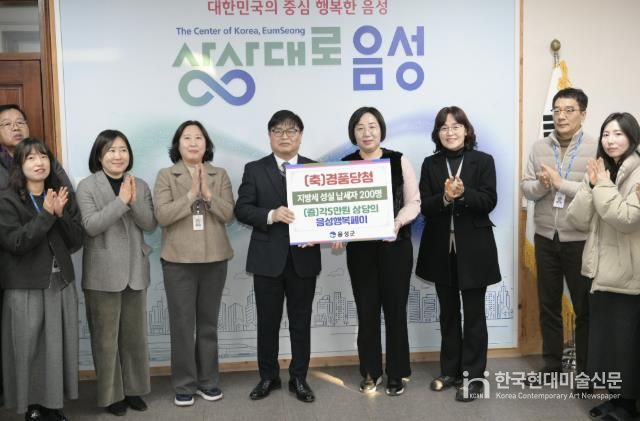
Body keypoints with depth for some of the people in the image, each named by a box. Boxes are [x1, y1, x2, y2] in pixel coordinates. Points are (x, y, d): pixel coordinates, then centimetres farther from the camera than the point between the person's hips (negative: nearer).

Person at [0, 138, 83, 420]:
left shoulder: (61, 195, 7)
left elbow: (76, 240, 4)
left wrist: (61, 214, -12)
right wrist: (46, 214, -20)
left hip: (62, 284, 4)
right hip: (26, 288, -4)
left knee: (59, 347, 8)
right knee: (30, 349, 2)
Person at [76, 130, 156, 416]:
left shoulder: (140, 186, 7)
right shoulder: (87, 186, -5)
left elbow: (150, 224, -1)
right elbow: (91, 225, -16)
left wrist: (134, 202, -17)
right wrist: (120, 201, -21)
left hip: (134, 271, 4)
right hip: (103, 273, -4)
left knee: (135, 335, 13)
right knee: (106, 337, 5)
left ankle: (133, 389, 27)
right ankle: (111, 394, 18)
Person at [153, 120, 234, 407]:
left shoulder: (220, 175, 6)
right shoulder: (166, 176, 0)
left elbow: (228, 214, -4)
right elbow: (162, 216, -11)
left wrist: (208, 193, -17)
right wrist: (191, 194, -18)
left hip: (214, 259, 2)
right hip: (178, 260, -2)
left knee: (209, 322, 11)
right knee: (182, 324, 2)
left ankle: (208, 381, 23)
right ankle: (184, 385, 14)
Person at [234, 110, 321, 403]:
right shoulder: (254, 170, 4)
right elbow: (241, 209, -3)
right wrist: (271, 215, -19)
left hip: (303, 257, 1)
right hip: (268, 258, 0)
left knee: (301, 321, 9)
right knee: (267, 321, 9)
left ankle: (299, 378, 22)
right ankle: (268, 376, 25)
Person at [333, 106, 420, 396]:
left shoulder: (398, 161, 0)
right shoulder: (345, 164, 3)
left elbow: (414, 202, 0)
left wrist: (398, 222, -19)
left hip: (395, 245, -1)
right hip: (360, 248, 1)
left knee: (395, 309, 5)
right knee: (366, 310, 7)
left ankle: (397, 373, 18)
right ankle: (371, 372, 22)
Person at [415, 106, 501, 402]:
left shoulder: (483, 161, -2)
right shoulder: (430, 164, 4)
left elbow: (489, 201, -10)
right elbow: (424, 206, -3)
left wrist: (463, 194, -26)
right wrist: (445, 197, -22)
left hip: (473, 249, -3)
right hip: (441, 249, 3)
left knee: (473, 314, 5)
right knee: (448, 314, 14)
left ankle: (473, 376, 14)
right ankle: (450, 371, 27)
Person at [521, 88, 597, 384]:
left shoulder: (596, 149, -8)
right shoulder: (539, 148, 5)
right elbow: (526, 189, 2)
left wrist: (560, 183, -19)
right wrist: (541, 184, -18)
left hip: (580, 241, -4)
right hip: (546, 239, 4)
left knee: (584, 307, 8)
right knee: (548, 304, 14)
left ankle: (586, 368, 24)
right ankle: (552, 363, 29)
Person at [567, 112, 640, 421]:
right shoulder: (600, 172, 11)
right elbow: (577, 221, 2)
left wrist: (604, 185, -16)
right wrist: (591, 185, -8)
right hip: (602, 270, 7)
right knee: (604, 336, 14)